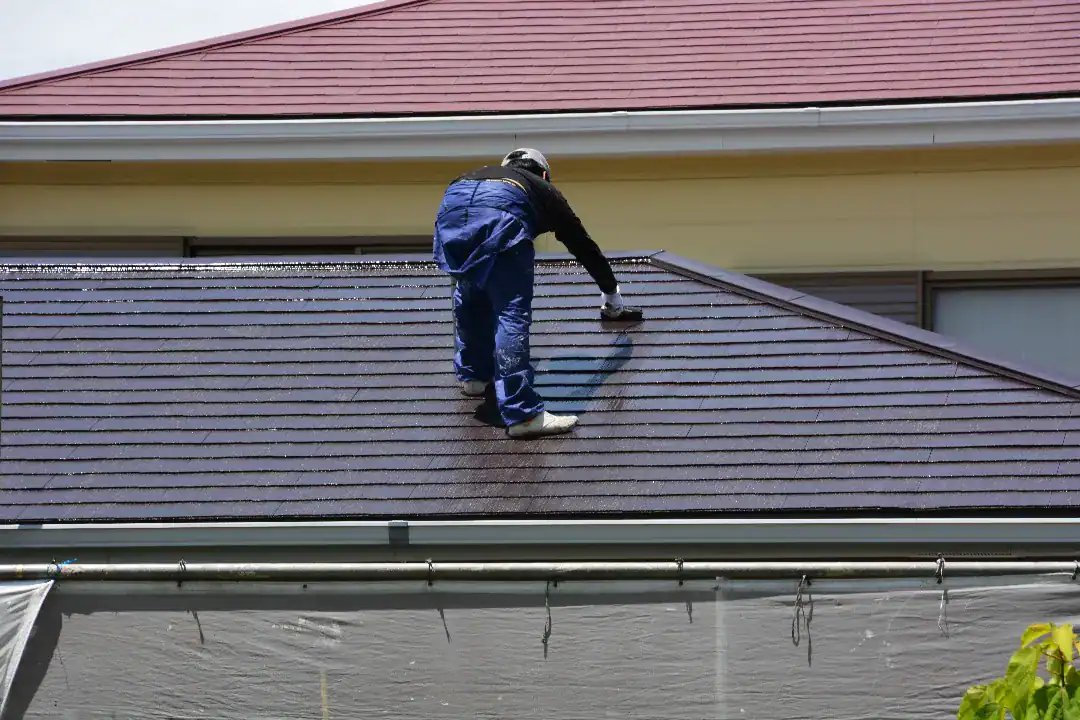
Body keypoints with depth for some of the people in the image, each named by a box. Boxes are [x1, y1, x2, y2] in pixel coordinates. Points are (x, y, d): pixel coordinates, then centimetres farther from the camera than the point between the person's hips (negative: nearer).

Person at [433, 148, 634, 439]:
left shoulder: (486, 172, 47)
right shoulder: (545, 191, 40)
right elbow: (584, 246, 48)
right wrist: (611, 293, 63)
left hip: (452, 207, 3)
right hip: (502, 212, -3)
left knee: (468, 297, 28)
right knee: (512, 313, -3)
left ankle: (473, 376, 39)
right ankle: (521, 413, -9)